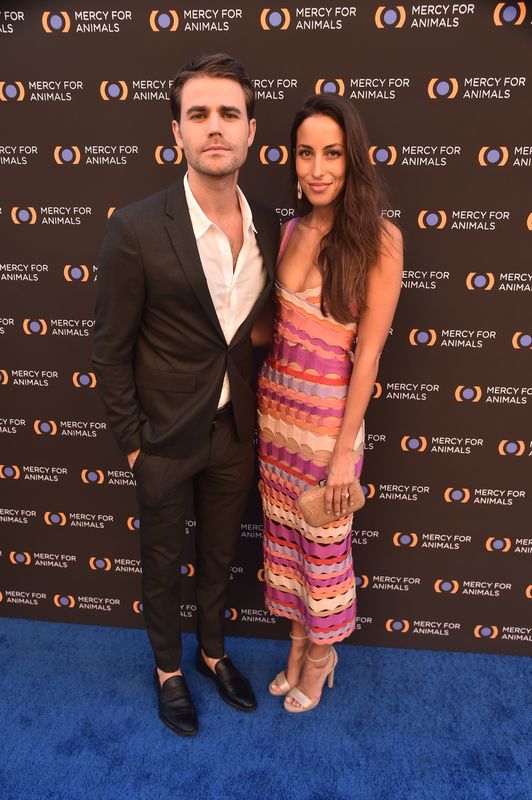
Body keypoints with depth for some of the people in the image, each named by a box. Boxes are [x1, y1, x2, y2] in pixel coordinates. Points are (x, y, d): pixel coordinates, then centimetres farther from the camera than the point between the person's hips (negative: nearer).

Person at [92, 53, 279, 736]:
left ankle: (212, 651, 51)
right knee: (162, 564, 19)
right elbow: (110, 351, -11)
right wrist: (131, 442, -8)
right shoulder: (136, 229, -19)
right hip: (166, 437, -3)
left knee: (219, 555, 23)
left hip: (236, 431, 4)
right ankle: (168, 668, 46)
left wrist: (255, 413, 8)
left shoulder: (268, 228, -4)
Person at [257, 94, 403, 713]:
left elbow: (368, 350, -14)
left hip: (329, 414, -5)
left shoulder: (378, 238, -14)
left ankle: (321, 653, 39)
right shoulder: (292, 230, 3)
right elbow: (279, 322, 8)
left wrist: (345, 449, -14)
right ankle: (298, 641, 42)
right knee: (283, 532, 18)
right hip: (275, 406, 5)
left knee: (324, 541, 12)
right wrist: (265, 398, 6)